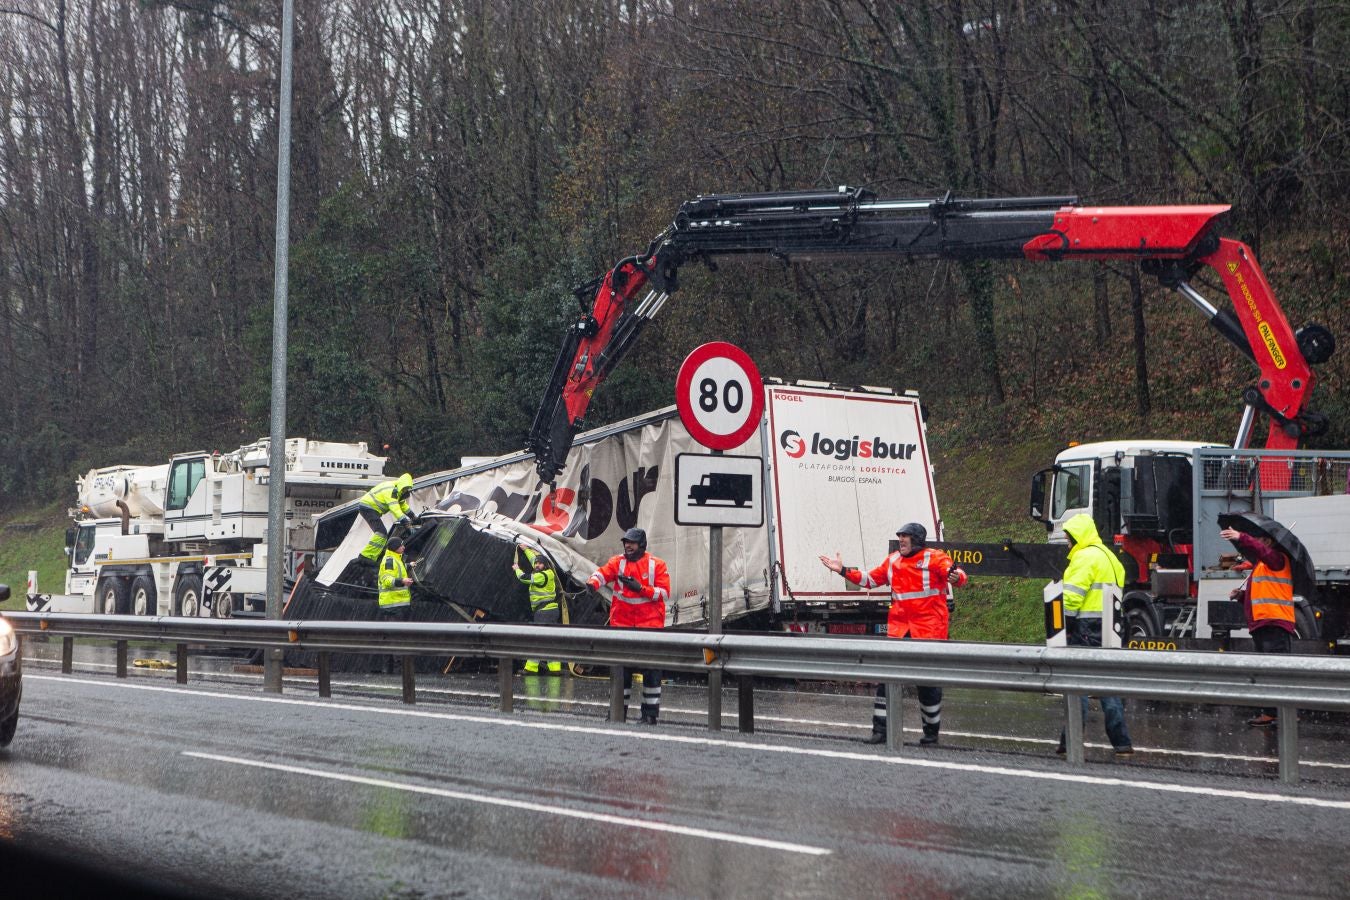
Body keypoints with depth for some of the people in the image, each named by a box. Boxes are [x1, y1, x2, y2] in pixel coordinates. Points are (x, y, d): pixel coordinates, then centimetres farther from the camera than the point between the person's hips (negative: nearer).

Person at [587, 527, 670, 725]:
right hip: (622, 623, 3)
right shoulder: (618, 562, 5)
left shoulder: (656, 564, -2)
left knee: (651, 669, -2)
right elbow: (603, 573, -12)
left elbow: (664, 593, -8)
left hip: (650, 622, -2)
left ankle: (650, 714, 5)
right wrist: (593, 582, -35)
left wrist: (640, 588, -20)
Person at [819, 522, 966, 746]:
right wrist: (843, 570, 18)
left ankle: (931, 733, 15)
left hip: (929, 629, -5)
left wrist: (955, 577, -43)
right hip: (899, 628, 5)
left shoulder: (934, 558, -6)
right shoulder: (893, 561, 13)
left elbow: (957, 574, -19)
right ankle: (881, 729, 5)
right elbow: (870, 579, 23)